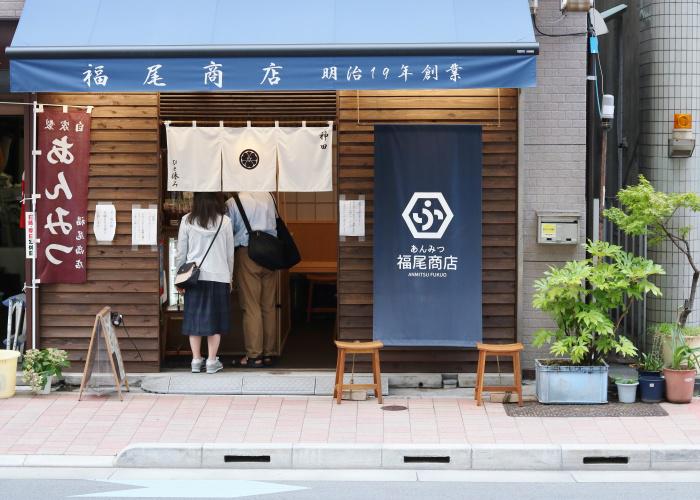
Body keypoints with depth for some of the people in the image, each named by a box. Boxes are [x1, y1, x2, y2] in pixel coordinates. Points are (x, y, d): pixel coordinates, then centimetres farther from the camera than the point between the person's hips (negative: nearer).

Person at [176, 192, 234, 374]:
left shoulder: (187, 221, -3)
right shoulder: (224, 221, -3)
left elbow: (181, 253, 2)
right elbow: (230, 254, 4)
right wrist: (230, 278, 15)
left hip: (194, 277, 1)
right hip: (219, 277, -1)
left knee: (194, 317, 9)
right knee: (215, 318, 6)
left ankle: (196, 360, 10)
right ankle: (212, 361, 7)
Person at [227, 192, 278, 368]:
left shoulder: (232, 202, -6)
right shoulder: (267, 196, 7)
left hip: (246, 253, -4)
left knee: (251, 307, -1)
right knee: (269, 306, 8)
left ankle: (254, 355, 0)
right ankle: (268, 353, 13)